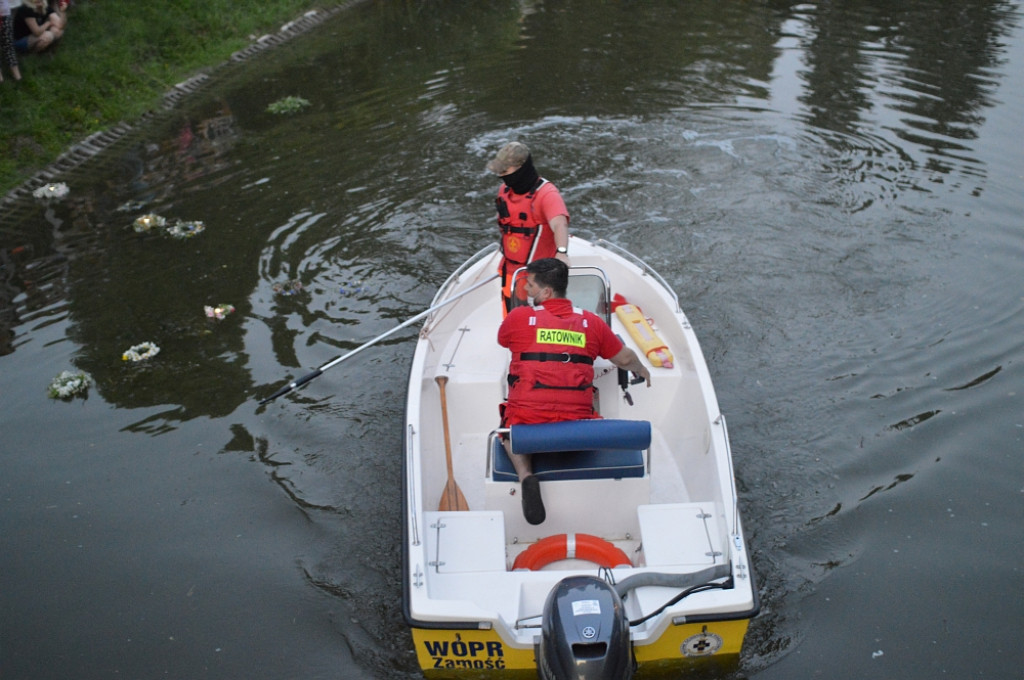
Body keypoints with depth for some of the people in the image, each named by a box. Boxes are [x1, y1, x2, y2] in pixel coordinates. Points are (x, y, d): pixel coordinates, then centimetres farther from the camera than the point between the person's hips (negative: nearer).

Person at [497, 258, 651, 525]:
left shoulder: (518, 317, -1)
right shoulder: (591, 321, 7)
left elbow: (502, 340, 23)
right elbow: (625, 358, 19)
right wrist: (642, 370, 43)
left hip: (527, 418, -2)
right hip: (577, 420, 2)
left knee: (510, 425, 32)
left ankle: (525, 475, 3)